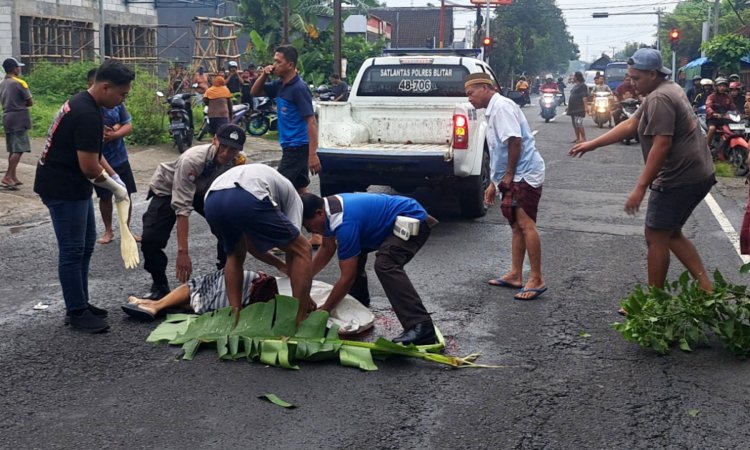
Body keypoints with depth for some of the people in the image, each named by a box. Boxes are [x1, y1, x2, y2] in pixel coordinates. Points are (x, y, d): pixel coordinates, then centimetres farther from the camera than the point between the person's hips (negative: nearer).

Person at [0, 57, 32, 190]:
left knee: (13, 149, 14)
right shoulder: (20, 83, -11)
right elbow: (30, 102, -10)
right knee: (19, 149, -9)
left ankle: (13, 177, 17)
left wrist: (17, 104, 9)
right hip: (19, 119, -8)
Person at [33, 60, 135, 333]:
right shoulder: (88, 115, -24)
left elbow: (92, 153, 17)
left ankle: (81, 304, 24)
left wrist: (115, 178, 10)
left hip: (72, 185, 11)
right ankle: (76, 313, 6)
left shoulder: (82, 104, 9)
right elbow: (89, 167, -25)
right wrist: (115, 187, -8)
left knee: (85, 244, 15)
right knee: (72, 251, -3)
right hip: (63, 189, -11)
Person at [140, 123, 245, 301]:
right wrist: (183, 252, -44)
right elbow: (181, 208, -41)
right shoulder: (192, 160, -40)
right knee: (150, 239, -21)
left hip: (202, 191, 4)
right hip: (167, 190, -4)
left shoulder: (236, 163, -23)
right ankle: (159, 286, 3)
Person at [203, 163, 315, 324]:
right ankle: (299, 322, 11)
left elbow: (248, 244, 49)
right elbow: (292, 247, 26)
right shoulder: (291, 195, 32)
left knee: (235, 255, 37)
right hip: (247, 200, -6)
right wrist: (304, 295, 33)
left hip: (212, 202, 6)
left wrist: (280, 265, 61)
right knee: (302, 251, 13)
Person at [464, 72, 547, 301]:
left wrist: (509, 175, -17)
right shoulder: (492, 111, 19)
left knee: (525, 224, -13)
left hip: (524, 173, -11)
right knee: (516, 225, 13)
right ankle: (515, 275, 19)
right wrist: (493, 183, 23)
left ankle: (536, 279, -11)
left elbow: (515, 140, -22)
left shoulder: (502, 106, -12)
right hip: (513, 177, 11)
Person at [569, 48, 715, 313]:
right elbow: (630, 125, 20)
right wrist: (592, 144, 19)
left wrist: (641, 187, -23)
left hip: (679, 179, -11)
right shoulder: (668, 91, 16)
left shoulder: (660, 98, -18)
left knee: (656, 238, -1)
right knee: (672, 234, 18)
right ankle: (706, 288, 14)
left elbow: (661, 145, -24)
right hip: (696, 175, 11)